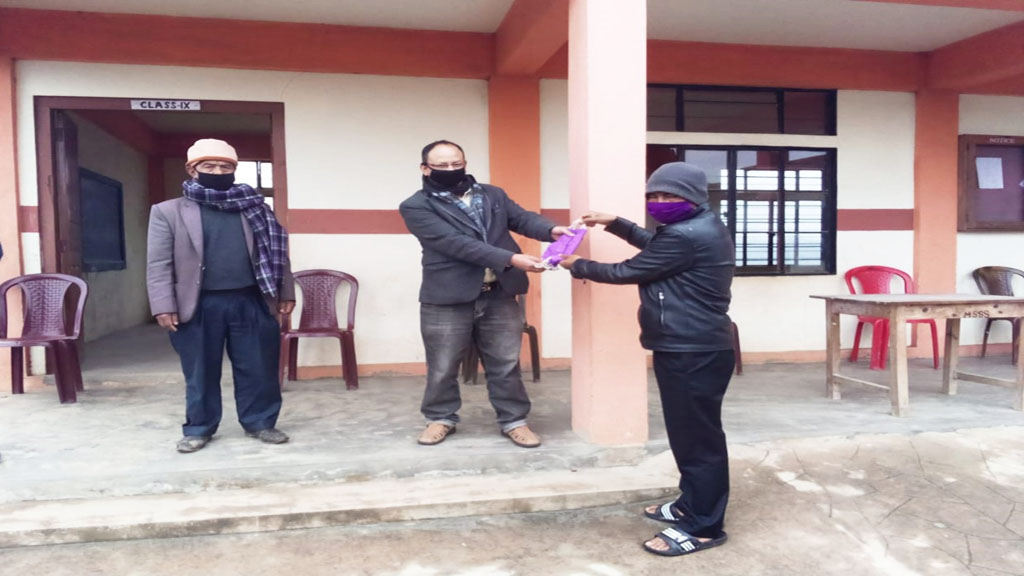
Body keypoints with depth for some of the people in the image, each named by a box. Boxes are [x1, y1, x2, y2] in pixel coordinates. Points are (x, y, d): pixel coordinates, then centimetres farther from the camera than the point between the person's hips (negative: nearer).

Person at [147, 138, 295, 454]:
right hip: (199, 305, -1)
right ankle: (198, 428, 24)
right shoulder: (168, 211, 3)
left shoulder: (254, 208, 8)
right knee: (200, 372, 9)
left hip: (250, 301, 2)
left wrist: (284, 292, 6)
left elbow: (276, 251, 10)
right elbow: (159, 263, -1)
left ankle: (260, 423, 22)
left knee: (258, 368, 7)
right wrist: (163, 306, -8)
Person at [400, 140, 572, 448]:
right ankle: (441, 418, 32)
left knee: (505, 365, 11)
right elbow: (456, 243, -17)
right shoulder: (416, 206, -6)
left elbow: (522, 218, 2)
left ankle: (513, 420, 25)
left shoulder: (493, 195, 12)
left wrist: (551, 230, -22)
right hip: (447, 299, -3)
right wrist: (510, 259, -25)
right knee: (443, 367, 12)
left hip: (499, 296, 3)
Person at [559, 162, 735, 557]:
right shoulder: (702, 227, 12)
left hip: (693, 353, -11)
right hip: (692, 349, 11)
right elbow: (654, 245, 28)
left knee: (698, 437, -2)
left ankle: (704, 526, 8)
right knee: (690, 433, 19)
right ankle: (691, 504, 32)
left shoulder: (686, 236, -21)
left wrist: (577, 266, 0)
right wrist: (614, 224, 18)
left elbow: (627, 272, -14)